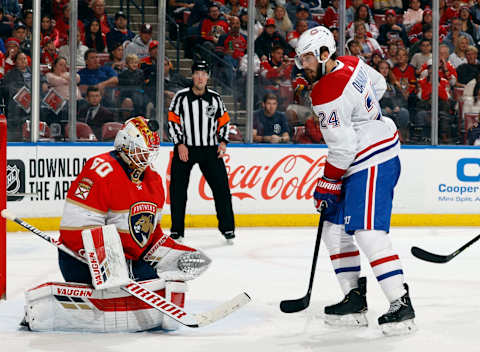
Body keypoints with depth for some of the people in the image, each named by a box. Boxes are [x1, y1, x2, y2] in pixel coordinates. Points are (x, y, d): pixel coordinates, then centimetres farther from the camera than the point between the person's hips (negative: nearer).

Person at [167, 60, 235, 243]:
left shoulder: (215, 98, 5)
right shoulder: (181, 97, -2)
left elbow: (224, 121, 13)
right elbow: (173, 121, -2)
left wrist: (223, 142, -1)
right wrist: (180, 144, -10)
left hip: (210, 149, 1)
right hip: (185, 148, -1)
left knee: (221, 186, -3)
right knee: (178, 190, -1)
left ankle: (227, 227, 5)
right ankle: (177, 229, 10)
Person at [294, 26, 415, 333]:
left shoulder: (328, 95, -21)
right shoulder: (352, 64, 6)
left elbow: (343, 147, -21)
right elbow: (379, 85, 25)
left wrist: (328, 184, -9)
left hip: (373, 163, -11)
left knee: (368, 233, -19)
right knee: (335, 229, 11)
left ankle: (402, 305, -21)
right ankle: (355, 300, 14)